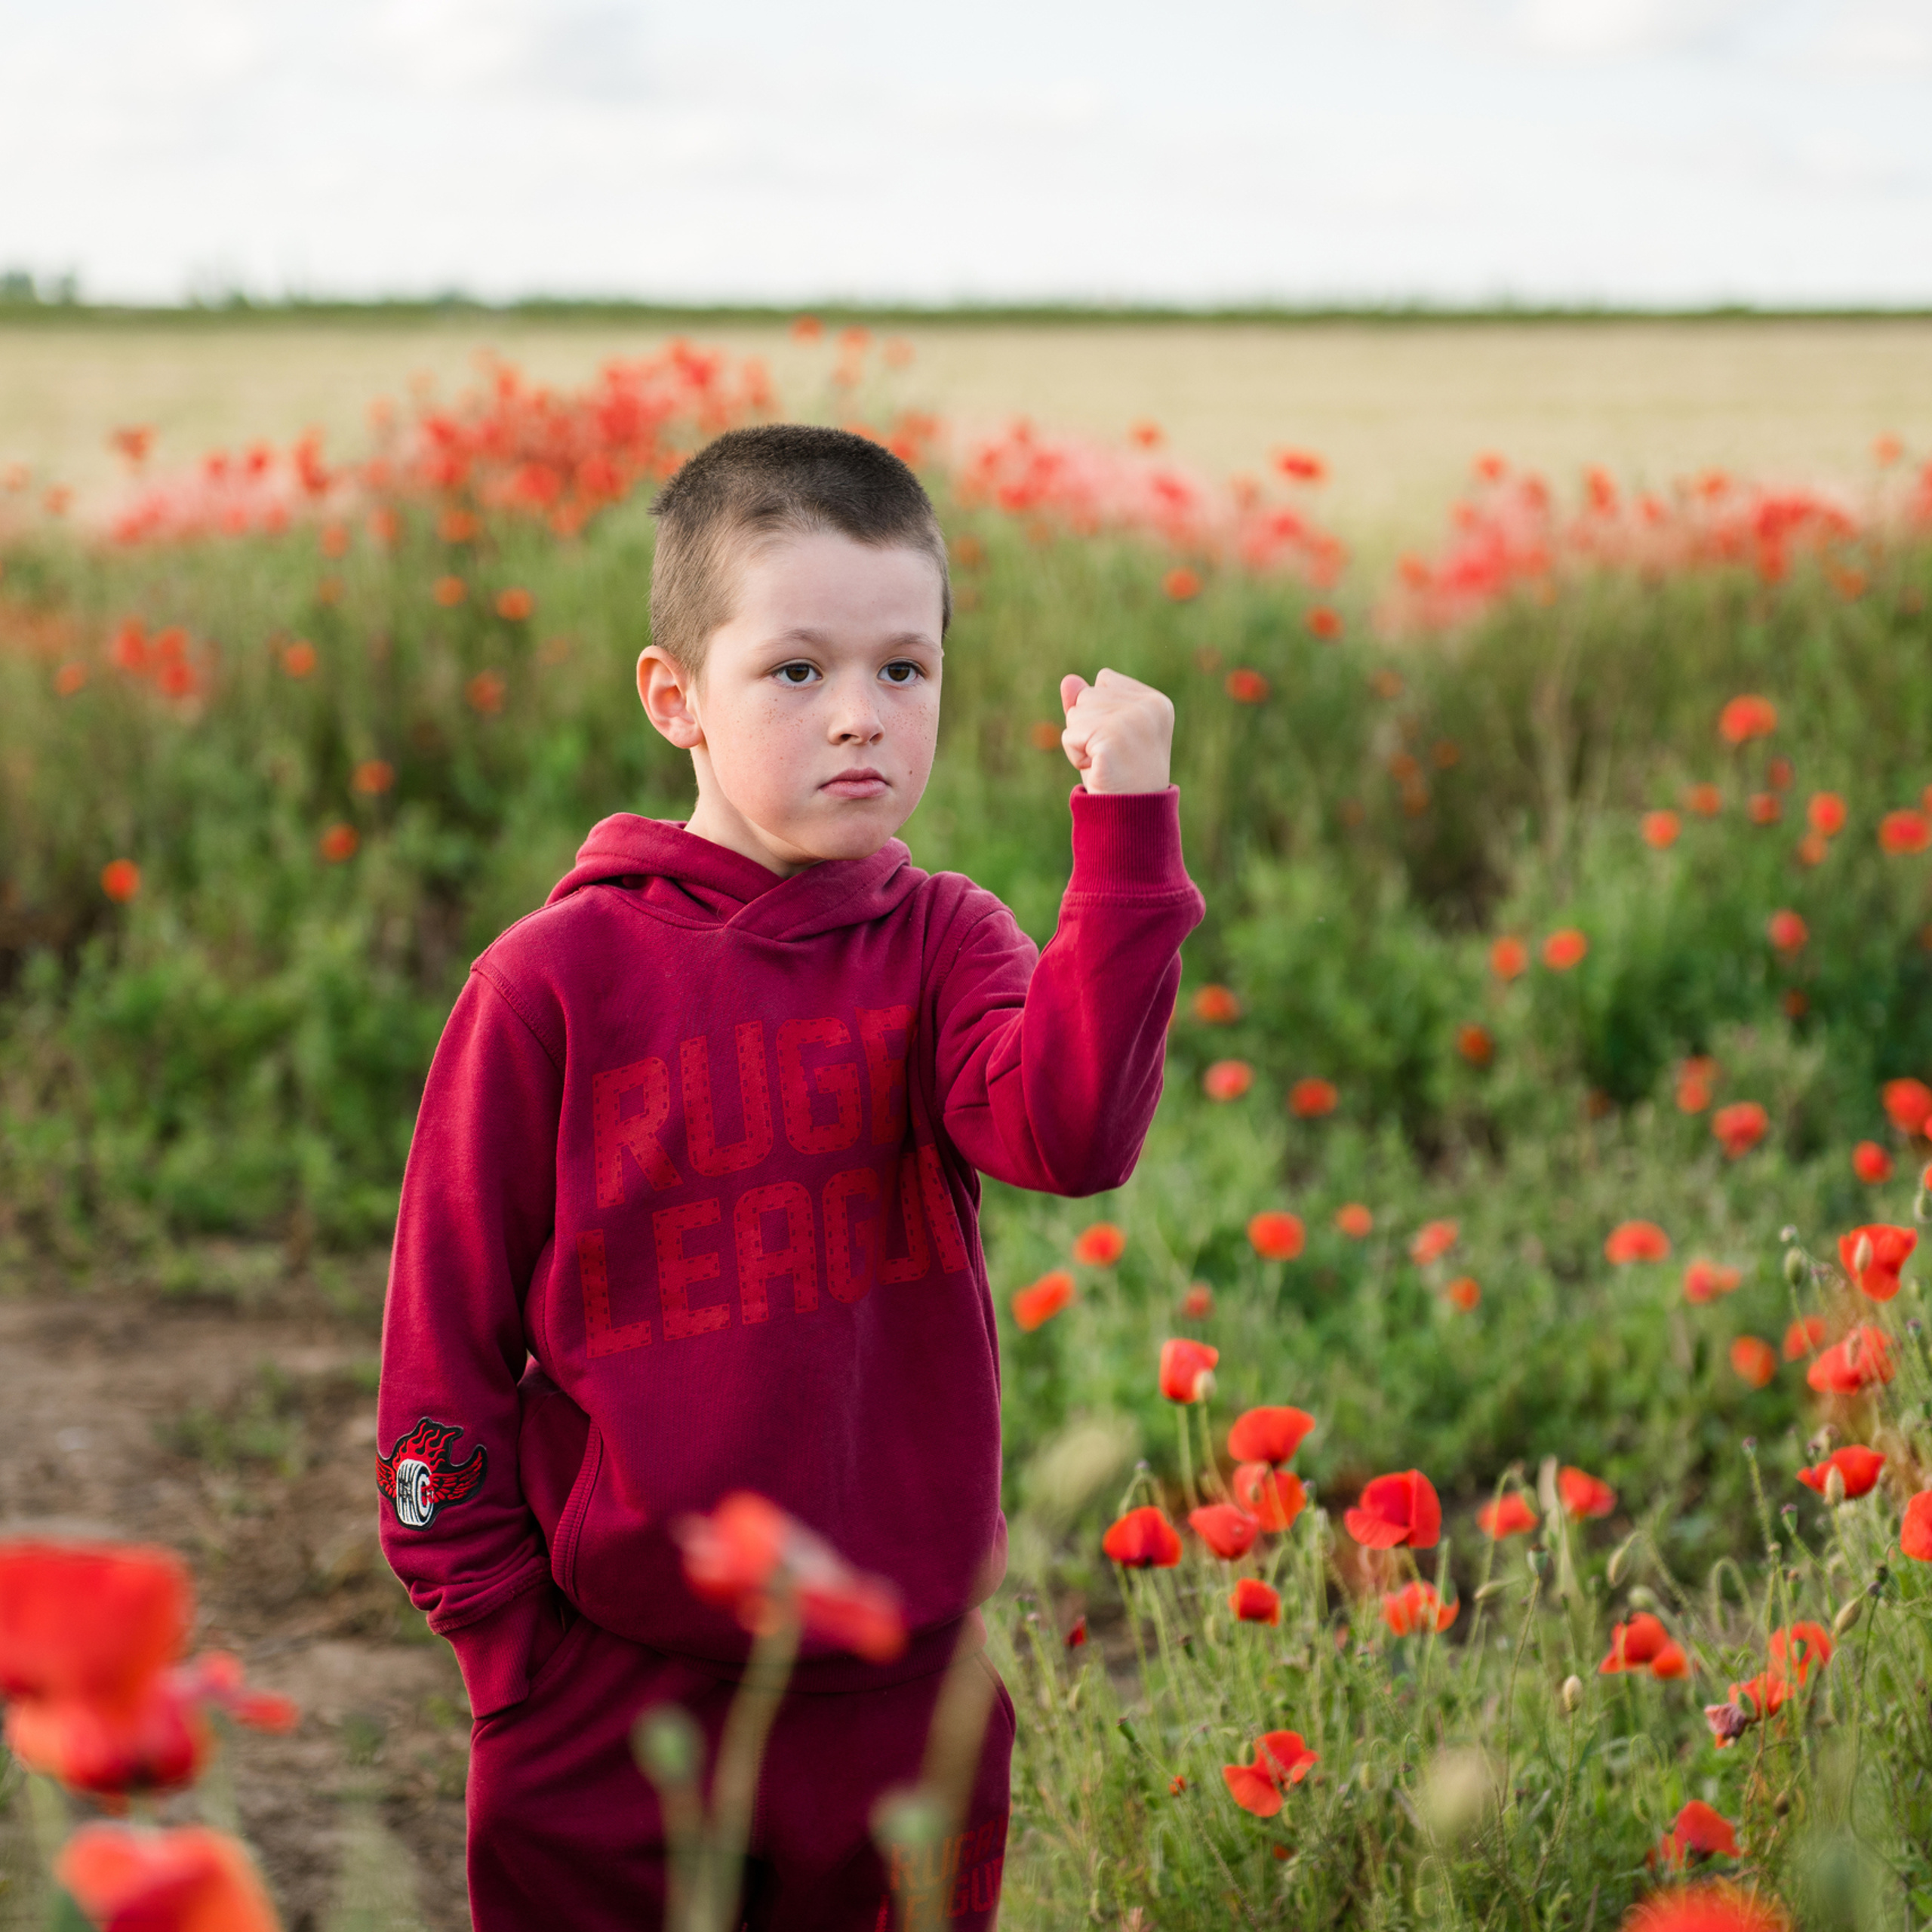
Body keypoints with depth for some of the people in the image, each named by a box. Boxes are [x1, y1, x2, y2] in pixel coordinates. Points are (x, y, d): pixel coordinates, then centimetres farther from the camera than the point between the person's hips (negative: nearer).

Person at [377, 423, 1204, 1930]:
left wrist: (1127, 832, -26)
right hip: (611, 1701, -2)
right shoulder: (556, 983, -7)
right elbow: (446, 1330, -1)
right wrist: (505, 1642, -3)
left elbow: (1070, 1136, -20)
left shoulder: (943, 943, 0)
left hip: (905, 1691, 2)